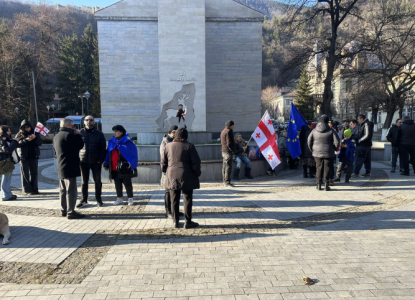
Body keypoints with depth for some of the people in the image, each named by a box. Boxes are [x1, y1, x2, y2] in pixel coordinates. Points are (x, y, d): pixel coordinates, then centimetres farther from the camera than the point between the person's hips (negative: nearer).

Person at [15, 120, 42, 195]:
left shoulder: (35, 133, 7)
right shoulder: (19, 134, 2)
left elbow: (40, 143, 0)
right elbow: (17, 144, -9)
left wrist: (35, 138, -18)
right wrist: (26, 140, -22)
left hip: (34, 156, 2)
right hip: (24, 156, -2)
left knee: (34, 173, 6)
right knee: (25, 173, 0)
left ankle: (34, 189, 14)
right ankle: (27, 190, 5)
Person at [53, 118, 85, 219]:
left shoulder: (57, 136, 16)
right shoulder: (68, 135, -16)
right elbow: (80, 145, -16)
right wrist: (78, 135, -4)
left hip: (61, 168, 10)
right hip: (70, 168, -10)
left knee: (63, 190, 15)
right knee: (71, 190, -6)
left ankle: (64, 210, 23)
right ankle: (71, 212, -4)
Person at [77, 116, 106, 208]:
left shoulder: (99, 134, 0)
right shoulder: (80, 133, 2)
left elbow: (103, 148, 0)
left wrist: (101, 160, -8)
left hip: (96, 162, -1)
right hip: (83, 161, 1)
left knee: (97, 181, 8)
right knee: (84, 181, 10)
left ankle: (98, 199, 19)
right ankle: (84, 200, 21)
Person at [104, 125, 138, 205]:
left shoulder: (127, 141, -5)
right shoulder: (112, 141, 11)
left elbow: (133, 152, -9)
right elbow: (108, 153, 13)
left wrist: (131, 163, -17)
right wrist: (106, 164, 8)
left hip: (124, 168, -5)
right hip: (114, 168, 5)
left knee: (127, 183, 3)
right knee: (117, 184, 12)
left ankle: (130, 198, 14)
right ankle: (119, 198, 23)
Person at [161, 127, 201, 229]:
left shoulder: (168, 146, 3)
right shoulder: (189, 146, -7)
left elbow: (163, 162, 8)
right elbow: (196, 162, -7)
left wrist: (165, 173, 20)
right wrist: (197, 173, 6)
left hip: (172, 177, 3)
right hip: (186, 177, -3)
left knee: (174, 200, 11)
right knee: (187, 199, 5)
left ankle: (175, 222, 17)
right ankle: (188, 222, 9)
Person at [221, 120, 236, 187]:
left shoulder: (223, 131, 18)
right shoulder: (229, 131, -13)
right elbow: (229, 143, -21)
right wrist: (232, 150, -10)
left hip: (224, 150, 11)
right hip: (228, 151, -11)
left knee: (225, 166, 14)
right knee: (228, 167, -9)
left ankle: (225, 181, 21)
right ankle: (227, 182, -8)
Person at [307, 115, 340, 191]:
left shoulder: (314, 131, 2)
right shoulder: (331, 131, -5)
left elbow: (309, 141, 4)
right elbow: (337, 141, -7)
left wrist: (312, 149, 13)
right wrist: (334, 148, 9)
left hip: (317, 153, 2)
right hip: (328, 153, -2)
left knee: (319, 168, 8)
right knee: (327, 168, 4)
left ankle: (319, 185, 10)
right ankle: (326, 185, 5)